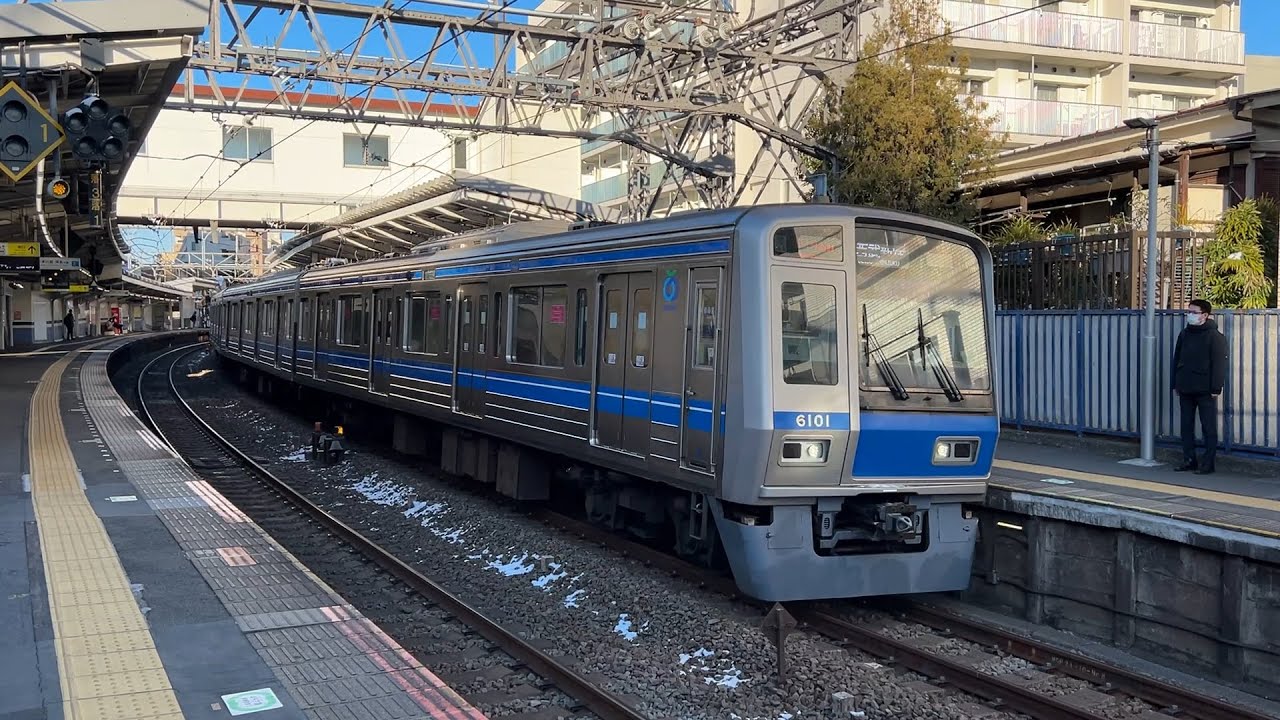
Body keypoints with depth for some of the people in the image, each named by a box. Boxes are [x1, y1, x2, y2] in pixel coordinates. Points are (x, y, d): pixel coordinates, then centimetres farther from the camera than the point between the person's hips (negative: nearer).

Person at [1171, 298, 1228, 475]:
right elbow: (1177, 359, 16)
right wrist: (1175, 384, 12)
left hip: (1205, 391, -6)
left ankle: (1207, 463, 4)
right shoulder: (1184, 334, 12)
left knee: (1209, 427, 0)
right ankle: (1189, 460, 16)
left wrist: (1216, 388, -14)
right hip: (1186, 390, 6)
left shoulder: (1214, 336, -7)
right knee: (1186, 426, 9)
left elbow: (1219, 364, -10)